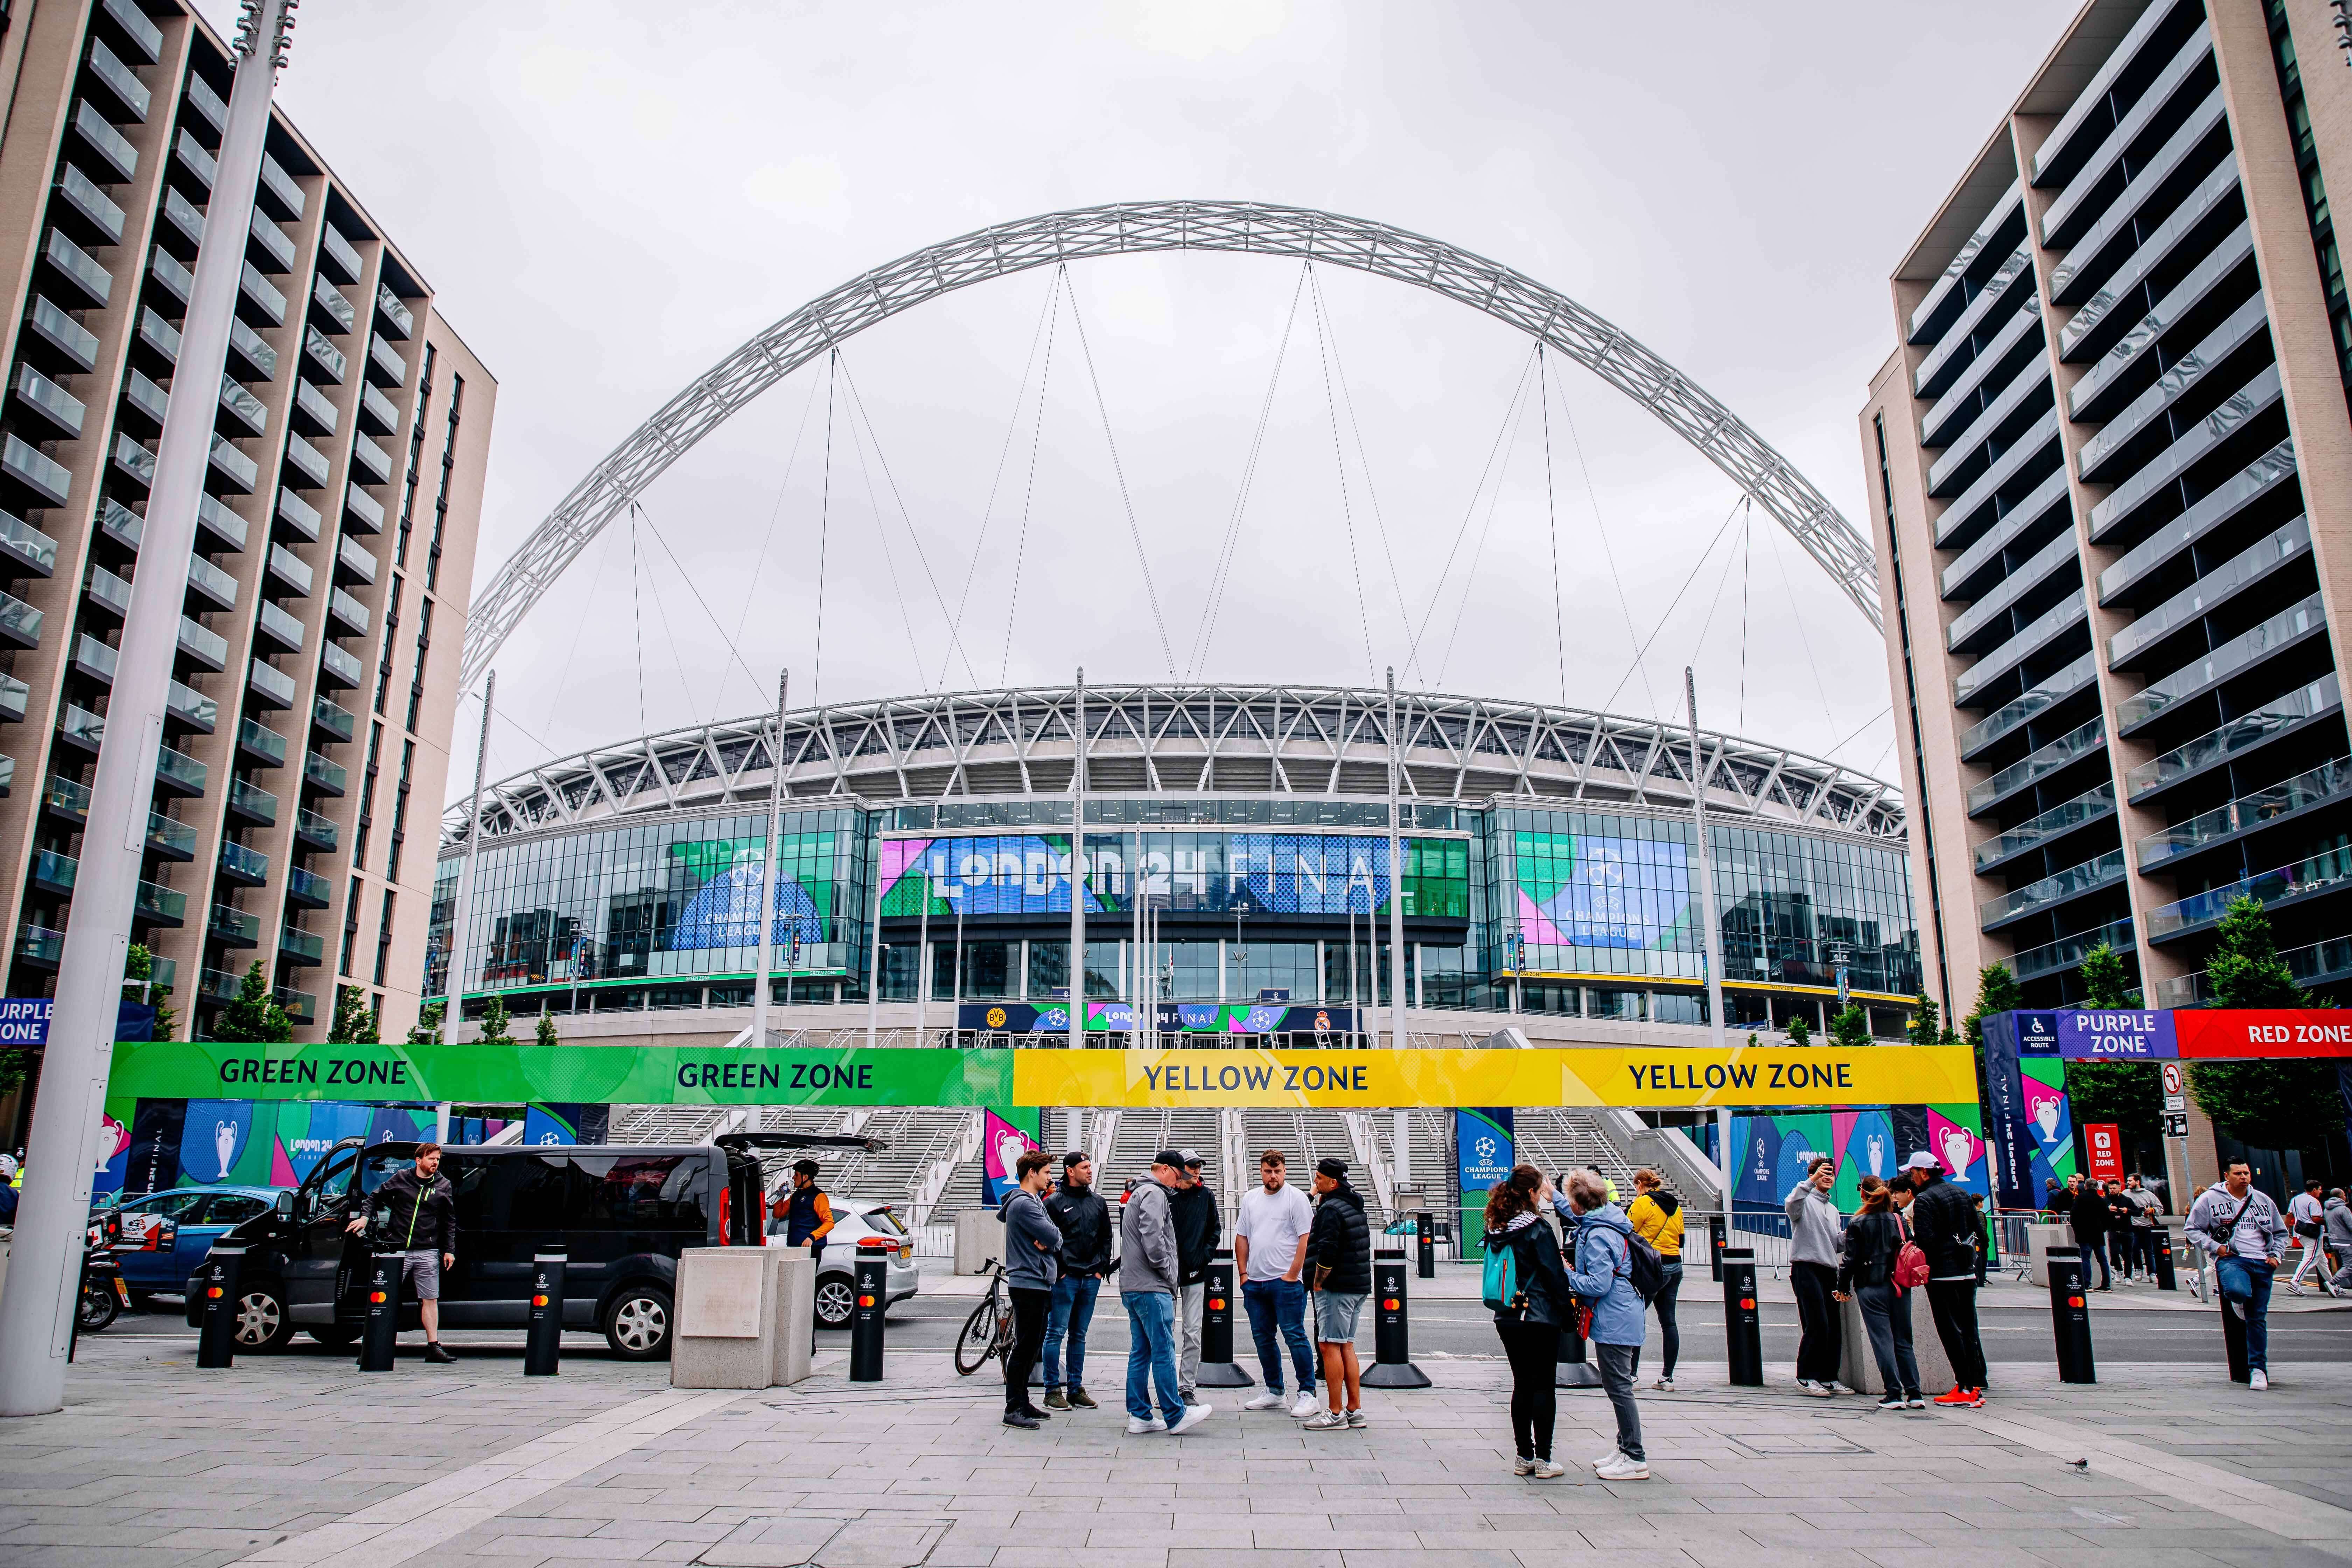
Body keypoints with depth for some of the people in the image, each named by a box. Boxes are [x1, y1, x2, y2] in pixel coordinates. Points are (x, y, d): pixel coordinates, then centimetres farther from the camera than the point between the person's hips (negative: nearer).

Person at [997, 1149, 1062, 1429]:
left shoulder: (1035, 1202, 17)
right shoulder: (1024, 1204, -16)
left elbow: (1056, 1237, 12)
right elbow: (1054, 1236, -21)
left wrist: (1048, 1242, -10)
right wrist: (1051, 1241, 1)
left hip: (1038, 1283, 10)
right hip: (1028, 1283, -10)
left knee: (1032, 1346, 15)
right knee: (1024, 1346, -6)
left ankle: (1022, 1403, 22)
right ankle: (1014, 1410, 0)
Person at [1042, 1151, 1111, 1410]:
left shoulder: (1098, 1201, 11)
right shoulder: (1054, 1201, -5)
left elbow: (1106, 1237, 16)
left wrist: (1102, 1268, 8)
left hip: (1091, 1279, 5)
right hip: (1065, 1278, -5)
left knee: (1079, 1335, 11)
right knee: (1056, 1333, -3)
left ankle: (1077, 1389, 17)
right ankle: (1053, 1390, 4)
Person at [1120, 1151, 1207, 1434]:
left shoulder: (1138, 1194, 23)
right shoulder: (1154, 1193, -10)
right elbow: (1153, 1238, -21)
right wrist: (1166, 1271, -10)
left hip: (1131, 1287, 10)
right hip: (1151, 1287, -10)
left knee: (1140, 1352, 11)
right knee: (1164, 1351, -5)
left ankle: (1139, 1416, 13)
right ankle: (1175, 1415, -2)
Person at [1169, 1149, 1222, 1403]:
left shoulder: (1206, 1196, 6)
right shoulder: (1164, 1195, -4)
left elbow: (1216, 1229, 13)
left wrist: (1205, 1255, 2)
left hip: (1195, 1273, 2)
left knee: (1193, 1334, 2)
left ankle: (1188, 1387, 10)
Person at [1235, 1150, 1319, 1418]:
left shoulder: (1296, 1198, -6)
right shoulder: (1250, 1198, 12)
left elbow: (1306, 1239, -10)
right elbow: (1242, 1237, 16)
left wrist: (1291, 1275, -14)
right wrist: (1243, 1274, 8)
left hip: (1285, 1282, -6)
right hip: (1255, 1282, 6)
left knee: (1295, 1336, -6)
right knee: (1263, 1338, 12)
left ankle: (1308, 1394, 1)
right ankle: (1274, 1393, 23)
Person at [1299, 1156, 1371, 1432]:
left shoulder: (1331, 1209, -15)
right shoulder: (1354, 1206, 16)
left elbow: (1327, 1252, -24)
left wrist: (1318, 1283, -11)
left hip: (1336, 1288, -10)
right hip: (1358, 1286, 10)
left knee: (1330, 1347, -5)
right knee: (1347, 1347, 13)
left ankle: (1336, 1414, -4)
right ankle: (1355, 1411, 15)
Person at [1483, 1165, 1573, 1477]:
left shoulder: (1497, 1230, 4)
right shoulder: (1538, 1230, -15)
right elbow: (1554, 1275, -12)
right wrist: (1568, 1310, -1)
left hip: (1507, 1319, 6)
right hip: (1540, 1318, -6)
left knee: (1522, 1385, 13)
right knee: (1544, 1386, 3)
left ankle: (1524, 1456, 17)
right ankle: (1543, 1460, 6)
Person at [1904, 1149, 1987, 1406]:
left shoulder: (1924, 1200, -12)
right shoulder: (1963, 1195, 13)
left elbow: (1924, 1240, -21)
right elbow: (1980, 1232, 14)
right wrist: (1977, 1266, 19)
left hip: (1942, 1274, -8)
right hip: (1968, 1272, 8)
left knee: (1950, 1330, -3)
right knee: (1968, 1327, 13)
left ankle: (1965, 1389, -4)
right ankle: (1977, 1384, 15)